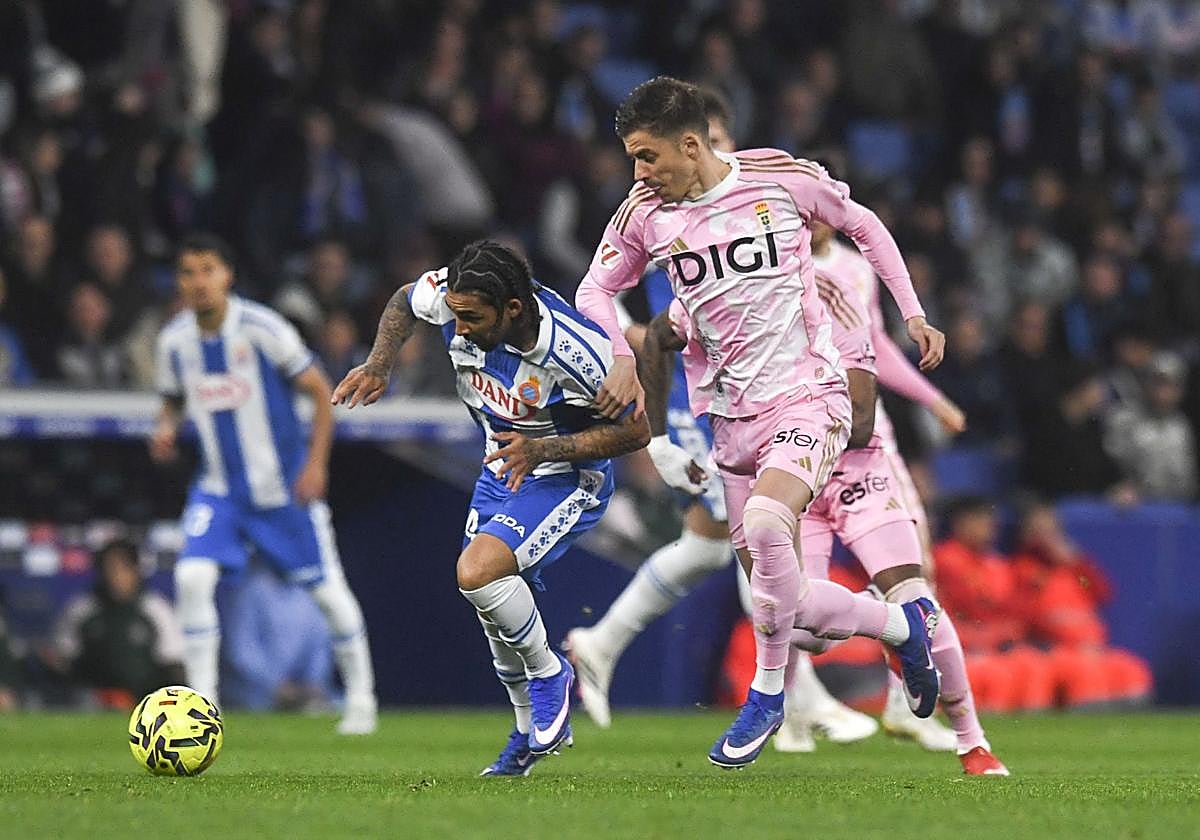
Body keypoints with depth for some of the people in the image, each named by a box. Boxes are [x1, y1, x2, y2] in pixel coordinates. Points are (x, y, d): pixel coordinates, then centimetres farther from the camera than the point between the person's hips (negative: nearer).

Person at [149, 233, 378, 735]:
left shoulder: (262, 329, -15)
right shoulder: (175, 340, -3)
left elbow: (320, 392, -8)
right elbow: (173, 401, 15)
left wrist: (316, 463, -15)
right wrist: (166, 428, -8)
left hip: (285, 485, -3)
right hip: (219, 485, 3)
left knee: (328, 590, 3)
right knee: (192, 577, -17)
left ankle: (361, 697, 22)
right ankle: (202, 702, -9)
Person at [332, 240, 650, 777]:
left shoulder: (577, 350, -33)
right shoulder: (451, 299, -19)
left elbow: (635, 430, -21)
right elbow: (404, 301, 7)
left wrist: (543, 450, -30)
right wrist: (379, 365, -9)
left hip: (566, 479, -7)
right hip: (500, 470, 7)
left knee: (478, 571, -27)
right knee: (492, 609, 11)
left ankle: (548, 673, -1)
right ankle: (531, 733, 34)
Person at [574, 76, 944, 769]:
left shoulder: (782, 178, -8)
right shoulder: (645, 214, 0)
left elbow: (863, 224, 9)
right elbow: (595, 290, 13)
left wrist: (913, 313, 7)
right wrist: (622, 359, -5)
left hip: (807, 395, -5)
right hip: (728, 417, 5)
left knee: (764, 522, -32)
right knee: (782, 598, 1)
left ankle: (769, 694, -16)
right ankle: (905, 622, 28)